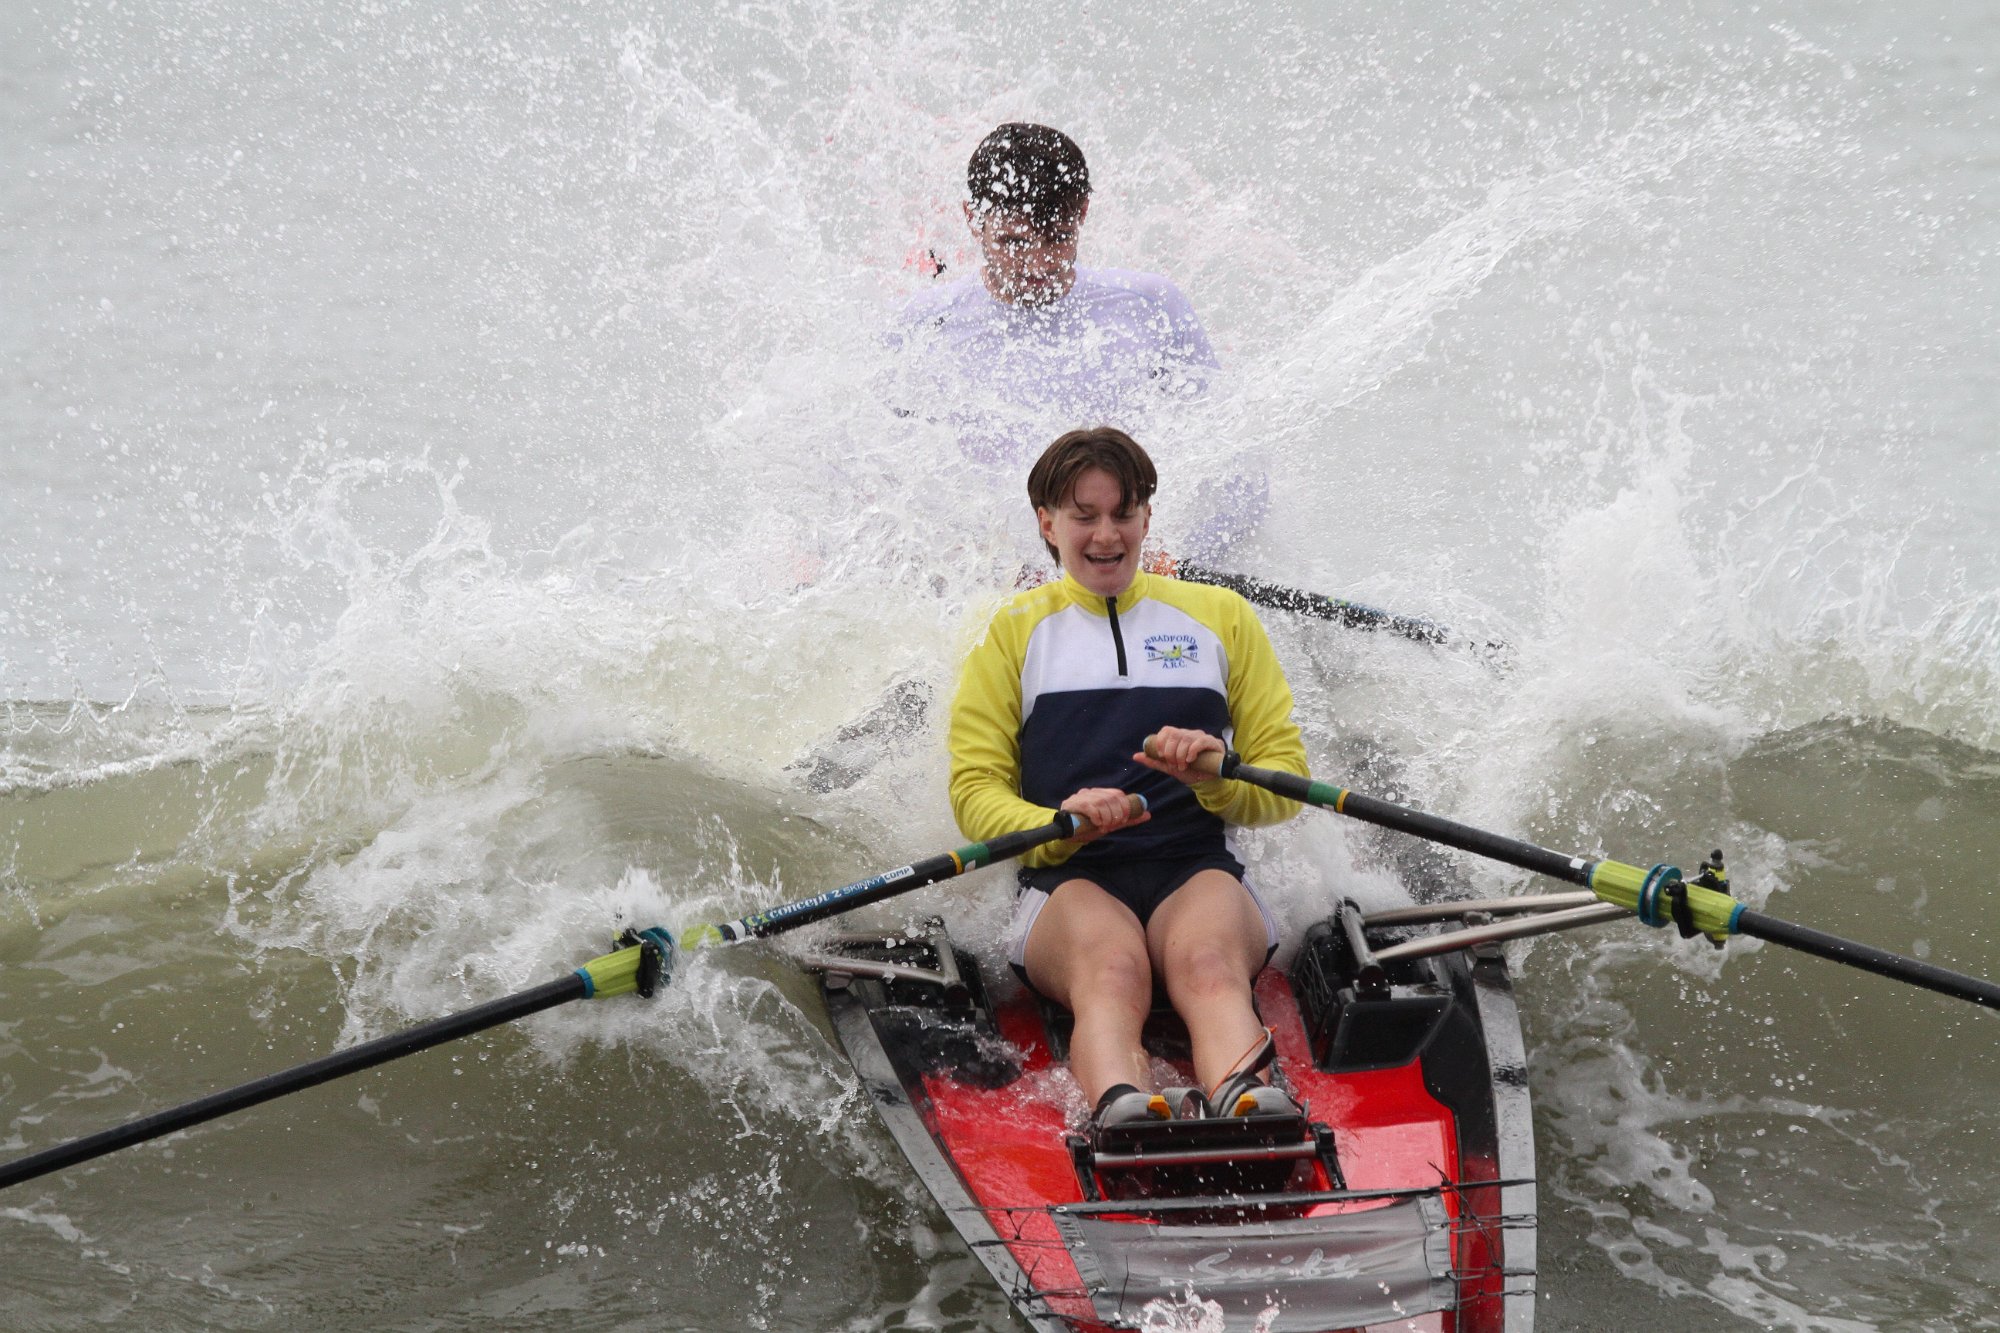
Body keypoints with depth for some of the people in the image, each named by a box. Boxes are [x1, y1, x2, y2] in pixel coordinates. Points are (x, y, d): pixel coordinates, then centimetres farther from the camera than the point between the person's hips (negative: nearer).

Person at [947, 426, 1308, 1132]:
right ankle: (1120, 1105, -69)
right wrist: (1059, 826, -16)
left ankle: (1244, 1101, -67)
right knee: (1110, 968, -38)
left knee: (1206, 961, -37)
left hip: (1199, 872, 1)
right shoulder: (1014, 630, 18)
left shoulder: (1221, 617, 21)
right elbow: (975, 790, 7)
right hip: (1069, 883, -1)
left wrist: (1216, 780, -9)